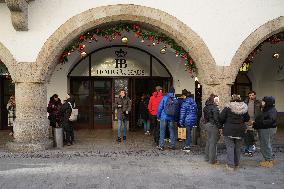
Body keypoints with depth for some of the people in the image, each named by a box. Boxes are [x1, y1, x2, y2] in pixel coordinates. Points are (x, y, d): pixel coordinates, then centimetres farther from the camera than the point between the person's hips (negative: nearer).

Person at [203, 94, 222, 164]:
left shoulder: (206, 107, 9)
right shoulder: (215, 108, -17)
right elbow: (216, 118, -20)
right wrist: (220, 126, -14)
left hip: (207, 125, 9)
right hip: (213, 126, -9)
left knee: (208, 141, 18)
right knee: (213, 143, -1)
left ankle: (207, 157, 27)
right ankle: (212, 160, 6)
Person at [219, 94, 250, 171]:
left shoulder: (227, 108, -10)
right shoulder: (244, 109, 2)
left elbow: (221, 118, -11)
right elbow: (247, 119, 11)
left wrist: (225, 123, 9)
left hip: (229, 131, -4)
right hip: (240, 131, 4)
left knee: (230, 147, 1)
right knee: (237, 148, 14)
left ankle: (230, 165, 0)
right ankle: (236, 164, 24)